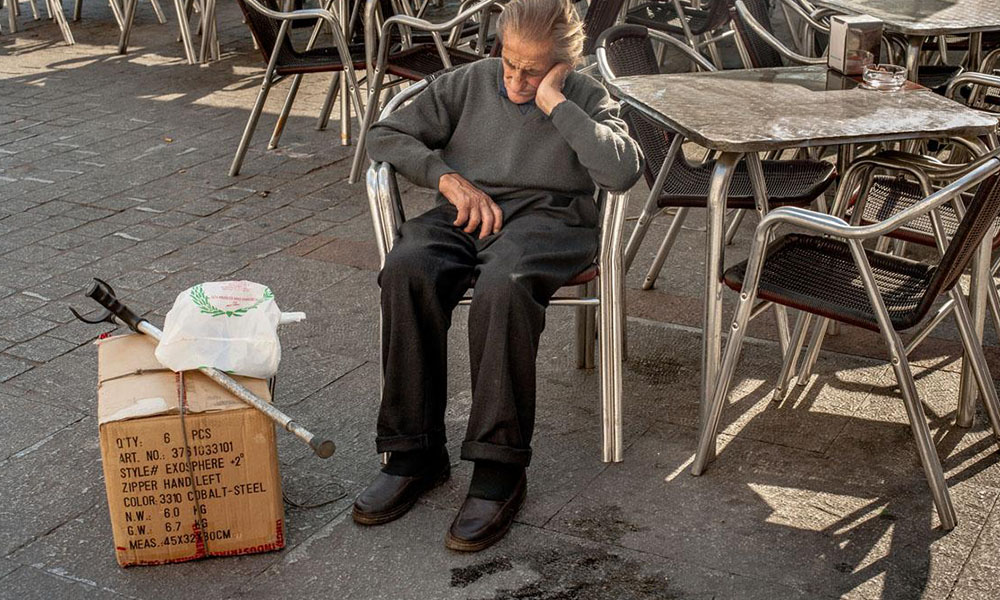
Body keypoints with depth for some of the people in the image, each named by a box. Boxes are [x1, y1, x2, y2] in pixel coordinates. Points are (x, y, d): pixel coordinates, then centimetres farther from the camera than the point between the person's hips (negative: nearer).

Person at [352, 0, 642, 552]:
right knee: (406, 272, -31)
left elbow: (623, 171, -8)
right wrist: (449, 178, -3)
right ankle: (415, 454, -21)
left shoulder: (586, 99, 11)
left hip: (545, 218, -3)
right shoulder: (467, 83, 18)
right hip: (466, 214, 3)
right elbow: (385, 136, 13)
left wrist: (555, 103, -7)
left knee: (502, 288, -38)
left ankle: (499, 470, -29)